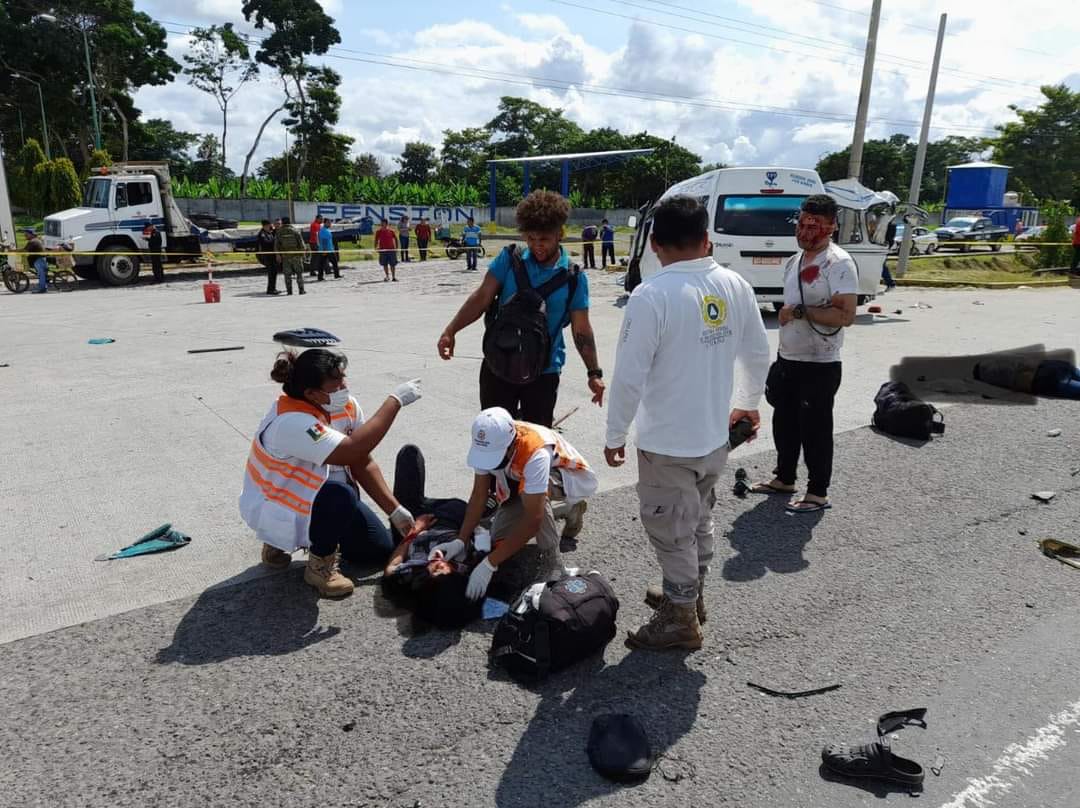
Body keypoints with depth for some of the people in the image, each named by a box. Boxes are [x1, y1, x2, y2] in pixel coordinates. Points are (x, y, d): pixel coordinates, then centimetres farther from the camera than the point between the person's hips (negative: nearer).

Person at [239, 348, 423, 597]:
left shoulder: (346, 406, -10)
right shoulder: (291, 422, -34)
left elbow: (364, 464, -6)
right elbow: (351, 452, -43)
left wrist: (395, 510, -13)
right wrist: (395, 401, -40)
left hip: (319, 493, 7)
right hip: (274, 509, -7)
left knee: (380, 550, 4)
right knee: (341, 495, -36)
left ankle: (317, 535, 22)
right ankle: (320, 566, -10)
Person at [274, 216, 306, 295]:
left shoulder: (278, 232, 3)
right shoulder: (295, 230, -1)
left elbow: (276, 245, 0)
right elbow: (301, 243, -3)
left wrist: (278, 255, 3)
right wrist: (302, 254, 3)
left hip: (285, 256, 1)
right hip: (296, 255, -1)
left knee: (287, 274, 5)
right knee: (299, 273, 6)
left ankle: (289, 290, 2)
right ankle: (301, 290, 2)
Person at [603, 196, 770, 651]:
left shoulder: (652, 295, -22)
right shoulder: (736, 287, -3)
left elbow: (629, 376, -20)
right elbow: (758, 355, 9)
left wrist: (615, 435, -7)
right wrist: (748, 404, 26)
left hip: (667, 444, -6)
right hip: (714, 437, 7)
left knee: (673, 534, 11)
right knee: (699, 524, 25)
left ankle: (681, 620, 27)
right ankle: (690, 595, 45)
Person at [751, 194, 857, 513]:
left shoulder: (839, 263, -14)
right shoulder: (793, 262, 11)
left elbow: (846, 316, -23)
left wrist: (800, 311, -23)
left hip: (820, 366, -8)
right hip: (787, 360, 8)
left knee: (815, 428, 2)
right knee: (784, 423, 18)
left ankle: (818, 493, 15)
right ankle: (784, 478, 35)